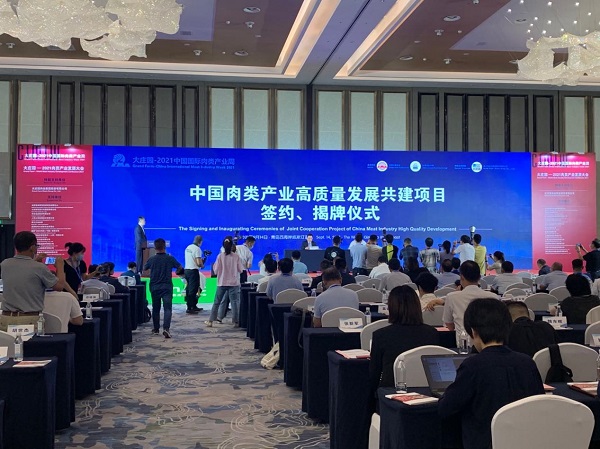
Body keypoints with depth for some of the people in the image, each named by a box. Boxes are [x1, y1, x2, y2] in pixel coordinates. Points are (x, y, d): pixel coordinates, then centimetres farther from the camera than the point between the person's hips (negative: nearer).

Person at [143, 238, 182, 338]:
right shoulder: (170, 258, -7)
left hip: (154, 287, 2)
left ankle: (156, 329, 24)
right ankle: (166, 328, -25)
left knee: (155, 308, 15)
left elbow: (144, 269, 13)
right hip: (167, 287, -2)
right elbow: (179, 267, 9)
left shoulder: (152, 259, -4)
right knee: (168, 308, -7)